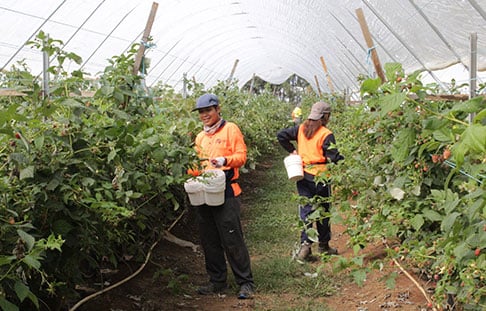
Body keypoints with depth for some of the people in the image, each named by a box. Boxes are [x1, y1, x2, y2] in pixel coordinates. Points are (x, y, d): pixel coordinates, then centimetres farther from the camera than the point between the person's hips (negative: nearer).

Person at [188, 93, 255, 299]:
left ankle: (245, 282, 4)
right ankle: (217, 281, 21)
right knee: (209, 241, 10)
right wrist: (194, 172, 4)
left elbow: (241, 155, -8)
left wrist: (225, 161, -25)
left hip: (226, 192, -7)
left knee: (232, 239, -6)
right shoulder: (200, 137, 19)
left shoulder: (230, 129, 0)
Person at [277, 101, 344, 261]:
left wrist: (292, 150, 10)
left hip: (303, 176, 4)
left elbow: (281, 135, 4)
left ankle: (305, 243, -6)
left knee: (306, 209, 7)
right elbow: (334, 157, -16)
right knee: (323, 211, 11)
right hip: (320, 178, -4)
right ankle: (323, 245, 23)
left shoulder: (301, 128, 2)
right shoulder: (326, 135, -14)